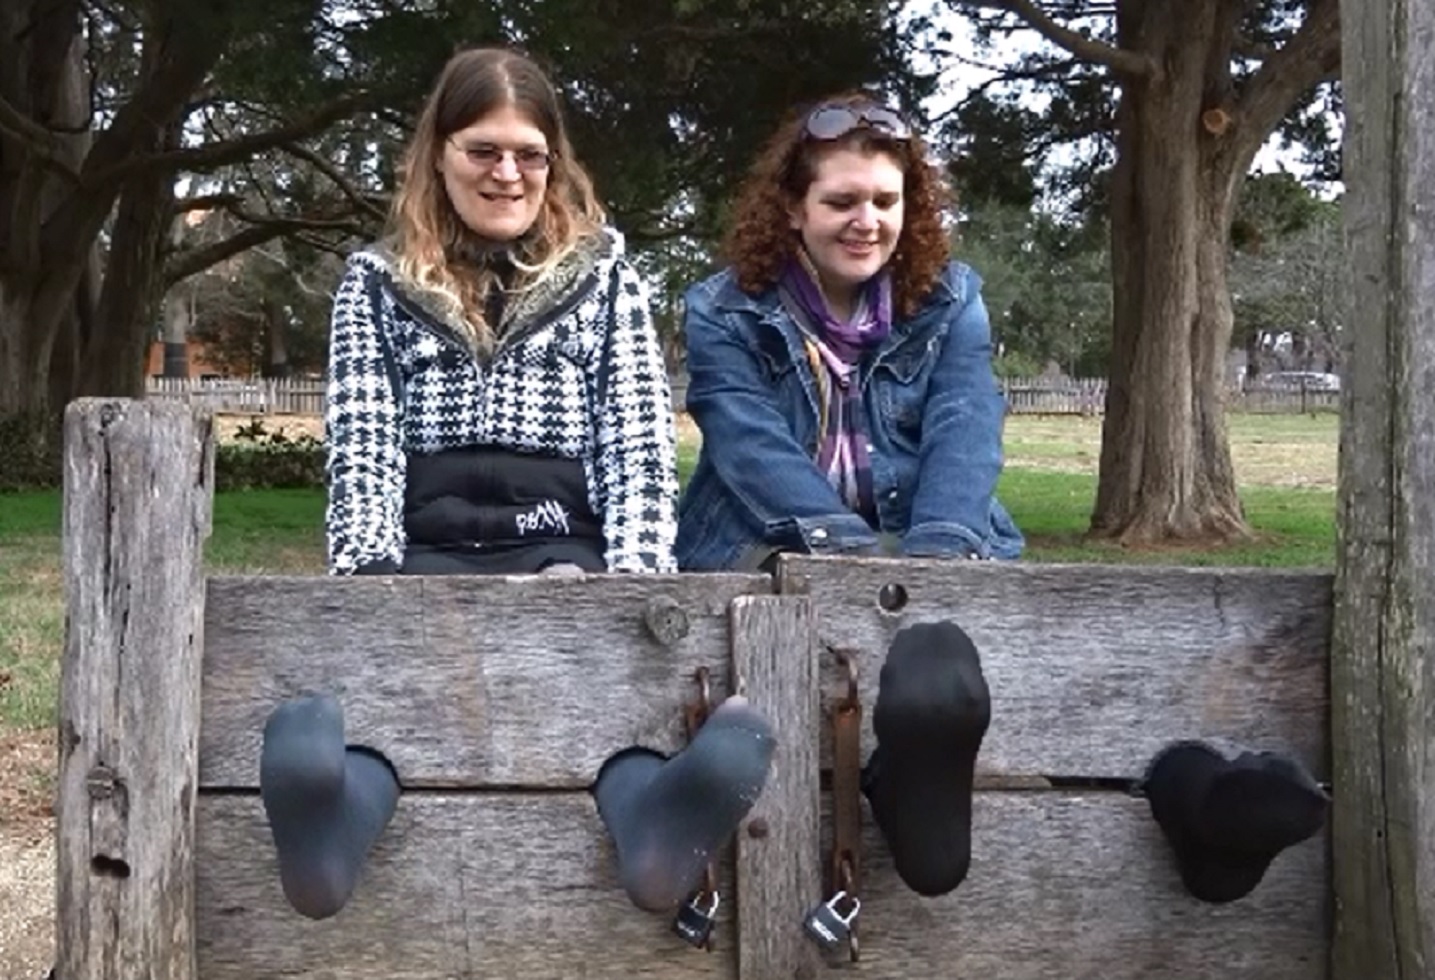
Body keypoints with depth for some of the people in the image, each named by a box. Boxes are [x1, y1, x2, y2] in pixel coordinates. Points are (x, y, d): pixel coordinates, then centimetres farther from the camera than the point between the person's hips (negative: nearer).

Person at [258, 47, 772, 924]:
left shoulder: (606, 277, 18)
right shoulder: (378, 283, 18)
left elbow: (640, 452, 7)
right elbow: (363, 454, 6)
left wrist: (631, 581, -11)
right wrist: (369, 581, -14)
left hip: (561, 548, 0)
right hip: (431, 553, 0)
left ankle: (651, 812, -68)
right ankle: (340, 810, -70)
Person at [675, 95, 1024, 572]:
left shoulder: (950, 301, 6)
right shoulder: (724, 314, 1)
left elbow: (962, 435, -9)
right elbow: (754, 450, -14)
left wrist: (936, 553, -27)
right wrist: (852, 548, -29)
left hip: (919, 549, 2)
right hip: (771, 553, -1)